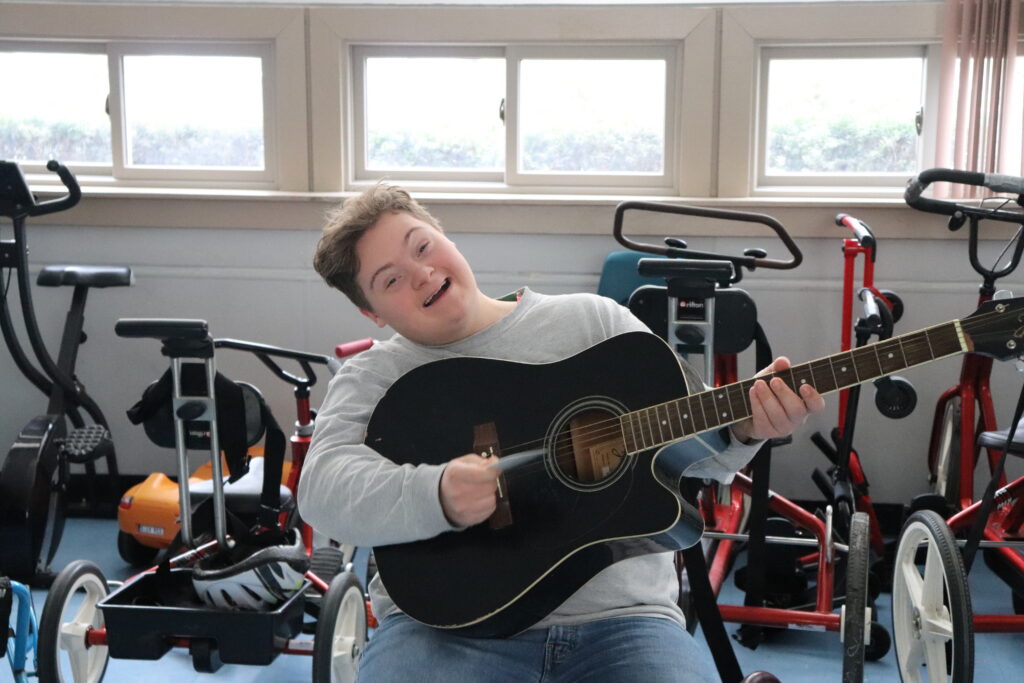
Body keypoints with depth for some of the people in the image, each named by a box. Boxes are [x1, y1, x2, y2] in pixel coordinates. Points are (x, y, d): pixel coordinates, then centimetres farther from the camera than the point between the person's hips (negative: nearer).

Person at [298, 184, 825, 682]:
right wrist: (438, 495, -28)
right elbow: (323, 488, -10)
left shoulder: (593, 319, 11)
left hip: (619, 618, 1)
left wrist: (742, 426, -12)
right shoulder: (373, 376, 7)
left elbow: (691, 440, 11)